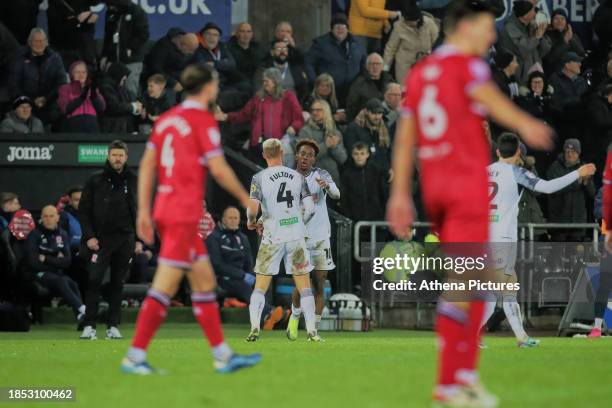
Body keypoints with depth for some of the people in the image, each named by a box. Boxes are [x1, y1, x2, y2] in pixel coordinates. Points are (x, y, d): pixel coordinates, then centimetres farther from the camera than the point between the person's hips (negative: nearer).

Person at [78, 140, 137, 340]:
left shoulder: (133, 181, 8)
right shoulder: (95, 181, 1)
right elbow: (83, 210, 2)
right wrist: (89, 236, -8)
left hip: (124, 240, 2)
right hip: (100, 240, -2)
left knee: (118, 283, 5)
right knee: (94, 280, -10)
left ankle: (113, 326, 10)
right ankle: (89, 326, -8)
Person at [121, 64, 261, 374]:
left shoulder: (166, 119, 13)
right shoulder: (203, 121, -10)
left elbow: (147, 165, 10)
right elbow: (218, 169, -12)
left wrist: (144, 210, 11)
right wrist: (245, 199, 2)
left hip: (165, 209, 9)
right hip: (184, 214, -9)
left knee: (204, 281, 12)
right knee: (165, 286, -8)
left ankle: (223, 355, 15)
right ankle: (135, 357, -10)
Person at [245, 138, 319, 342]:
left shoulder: (259, 178, -3)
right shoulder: (297, 177, 5)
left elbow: (253, 207, -14)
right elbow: (310, 208, 2)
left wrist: (251, 222, 7)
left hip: (272, 236, -2)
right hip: (296, 235, 2)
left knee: (260, 287, 6)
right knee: (304, 285, 7)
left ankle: (254, 328, -7)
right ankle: (312, 331, 1)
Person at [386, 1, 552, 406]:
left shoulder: (419, 73, 15)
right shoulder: (468, 65, -6)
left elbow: (405, 138, 15)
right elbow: (487, 96, -28)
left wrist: (400, 194, 16)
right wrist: (526, 125, -41)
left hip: (433, 184, 8)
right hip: (467, 181, -8)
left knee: (470, 280, 17)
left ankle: (466, 373, 13)